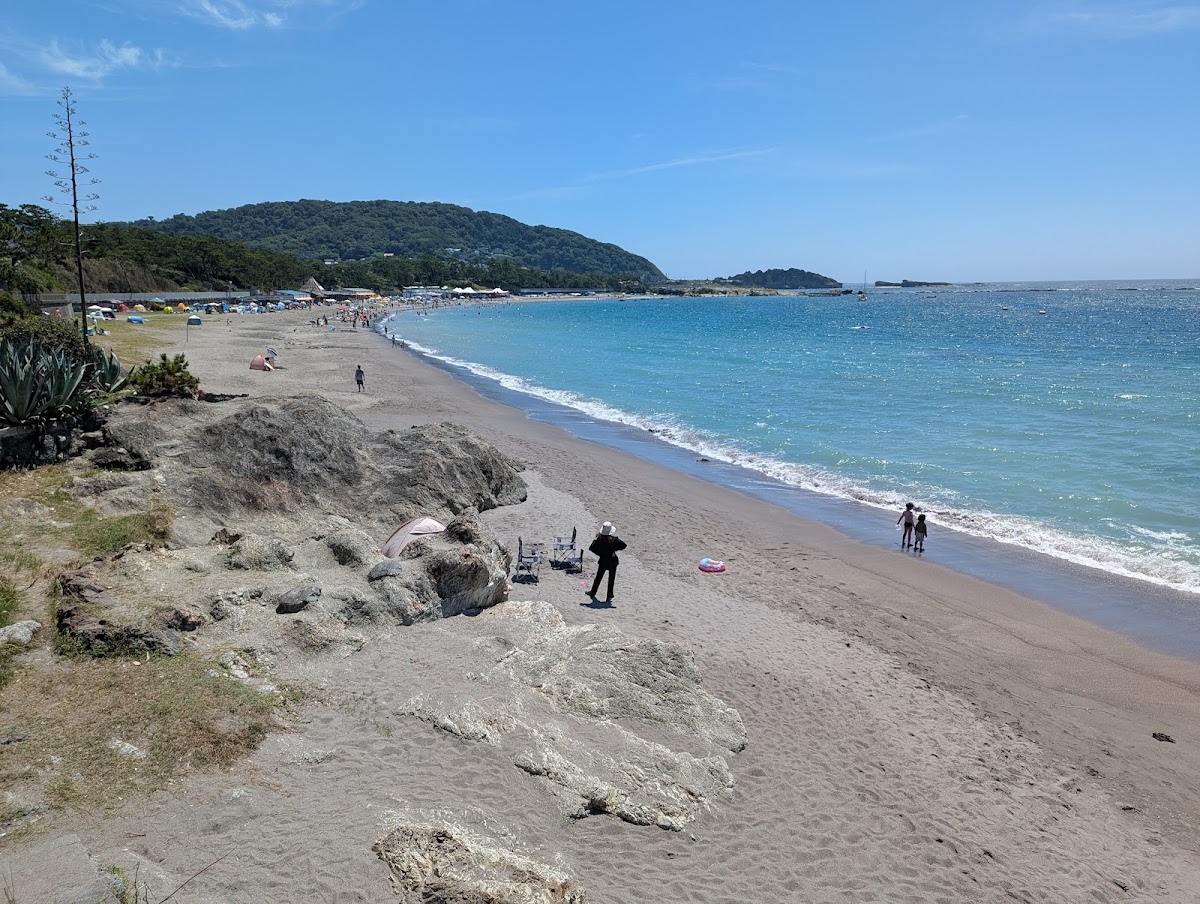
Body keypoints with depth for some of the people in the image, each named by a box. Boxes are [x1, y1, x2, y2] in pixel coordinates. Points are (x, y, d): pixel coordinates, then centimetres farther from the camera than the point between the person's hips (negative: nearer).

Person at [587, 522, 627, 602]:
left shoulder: (599, 539, -15)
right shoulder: (614, 539, -17)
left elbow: (591, 548, -17)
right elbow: (623, 545, -17)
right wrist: (615, 550, -7)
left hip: (603, 561, 1)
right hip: (613, 561, -1)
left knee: (598, 577, 19)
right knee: (611, 579, 9)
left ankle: (593, 592, 35)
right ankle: (609, 597, 12)